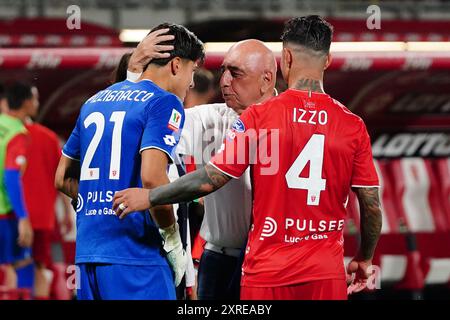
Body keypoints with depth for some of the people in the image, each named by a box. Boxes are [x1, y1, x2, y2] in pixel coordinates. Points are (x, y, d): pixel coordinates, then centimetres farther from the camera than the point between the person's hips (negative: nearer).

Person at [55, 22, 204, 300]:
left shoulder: (95, 102, 18)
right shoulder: (164, 103, -5)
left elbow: (63, 179, 23)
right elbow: (152, 177, -20)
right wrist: (173, 241, -10)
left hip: (87, 254, 8)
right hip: (135, 256, -8)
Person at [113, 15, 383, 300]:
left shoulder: (259, 116, -7)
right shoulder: (354, 126, -2)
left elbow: (210, 180, -6)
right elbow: (372, 205, 1)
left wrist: (148, 197, 7)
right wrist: (365, 260, 18)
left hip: (268, 273, -2)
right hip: (327, 275, 2)